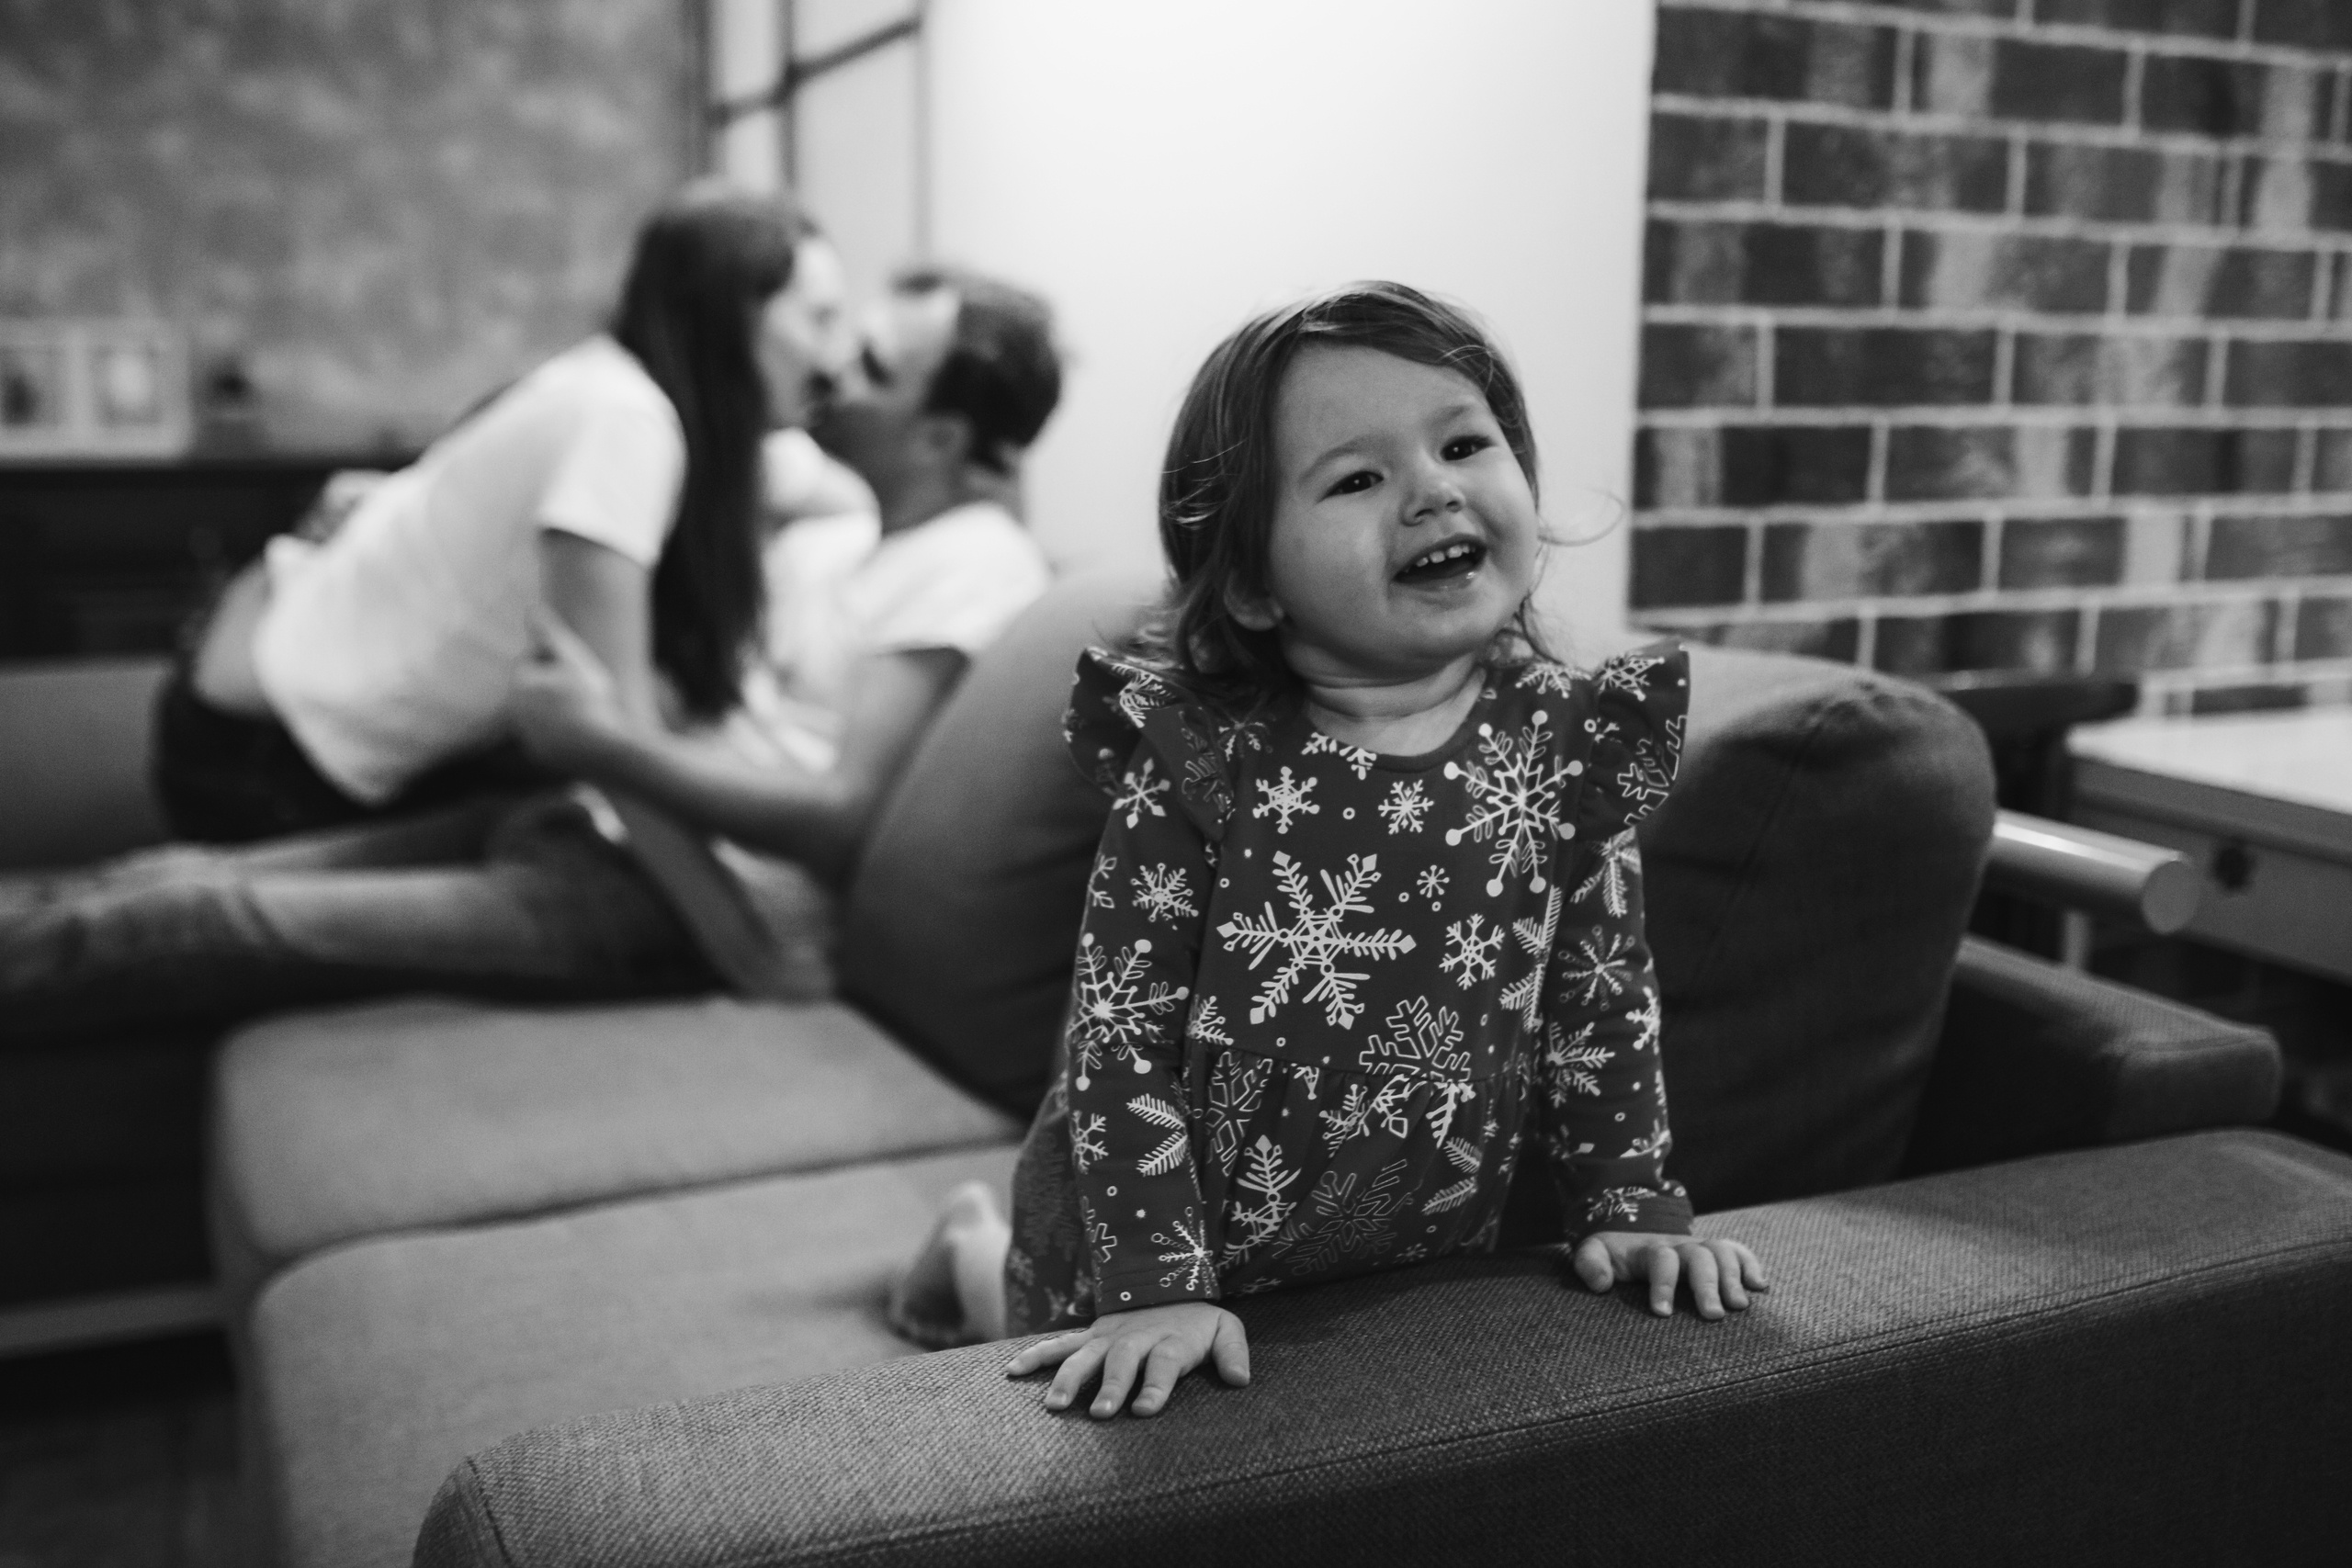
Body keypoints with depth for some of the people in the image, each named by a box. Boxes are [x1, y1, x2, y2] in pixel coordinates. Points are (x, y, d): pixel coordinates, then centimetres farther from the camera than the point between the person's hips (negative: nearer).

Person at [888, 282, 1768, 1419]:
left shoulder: (1571, 743, -13)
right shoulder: (1198, 764, -24)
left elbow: (1602, 1003, -1)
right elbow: (1121, 1031, -21)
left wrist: (1634, 1209, -4)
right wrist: (1155, 1287, -25)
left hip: (1427, 1258, 4)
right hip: (1180, 1244, -3)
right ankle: (976, 1253, 47)